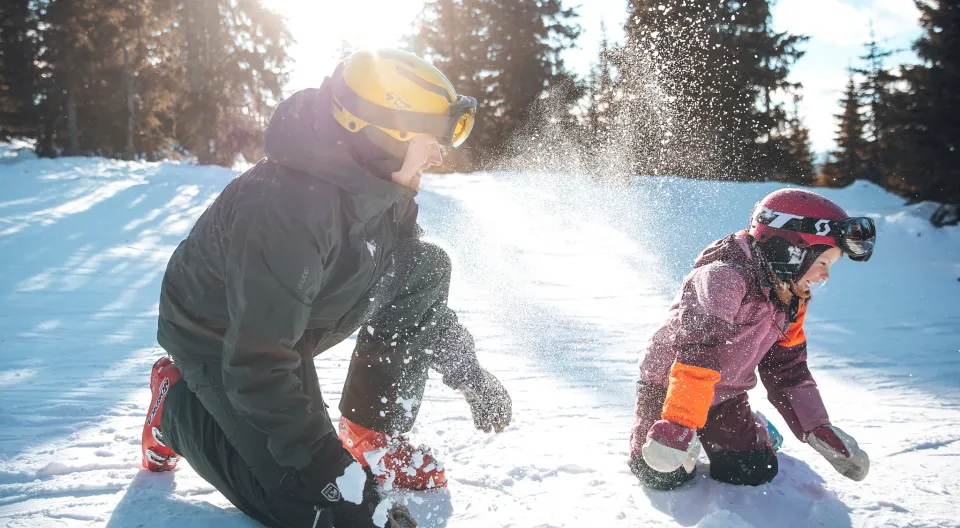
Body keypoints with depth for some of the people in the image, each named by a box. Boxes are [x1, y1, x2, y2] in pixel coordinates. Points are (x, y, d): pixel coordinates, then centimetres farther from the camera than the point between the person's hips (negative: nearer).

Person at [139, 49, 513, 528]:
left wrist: (468, 371, 1)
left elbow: (419, 286, 5)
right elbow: (257, 365, -36)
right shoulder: (288, 206, -38)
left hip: (288, 320, 8)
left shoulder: (380, 186, -12)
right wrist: (336, 479, -34)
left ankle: (370, 436, 5)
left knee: (429, 268, -8)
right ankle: (179, 406, 7)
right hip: (219, 339, -7)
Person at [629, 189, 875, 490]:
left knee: (755, 473, -8)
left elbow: (788, 371, 7)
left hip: (726, 396, 6)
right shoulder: (725, 277, -30)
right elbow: (697, 352, -40)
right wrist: (678, 423, -47)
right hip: (667, 387, -6)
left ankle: (754, 430, 25)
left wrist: (818, 430, -3)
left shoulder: (790, 302, 0)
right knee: (661, 476, -14)